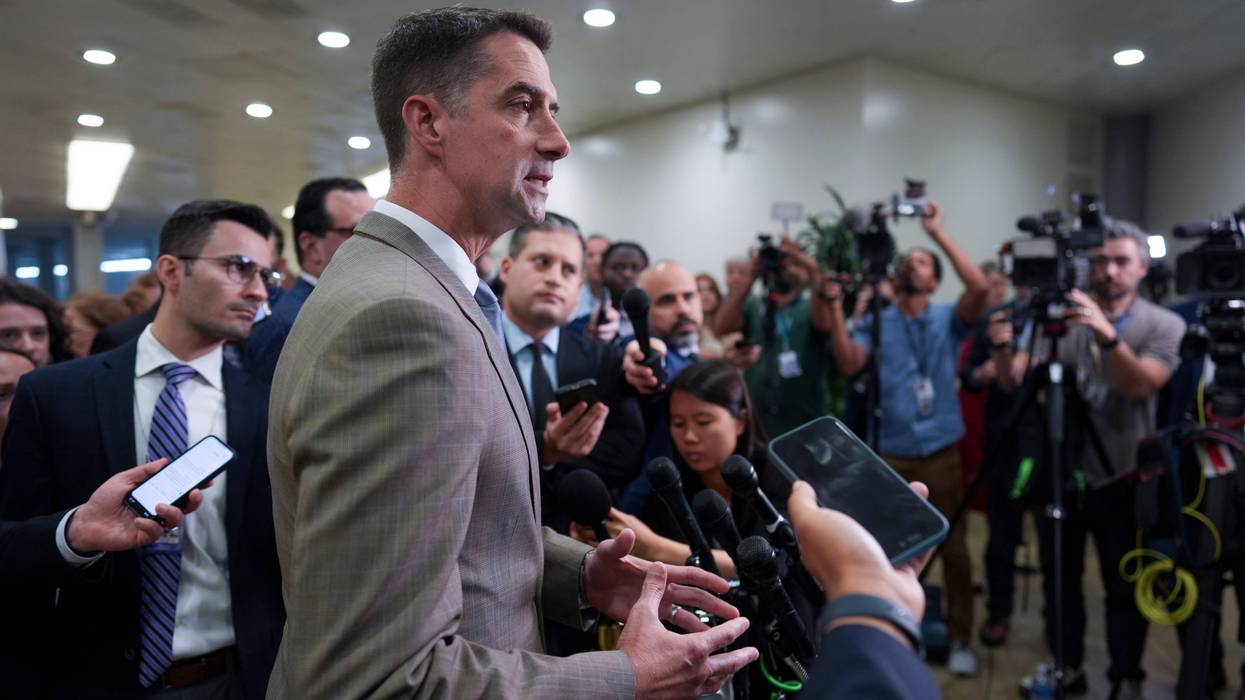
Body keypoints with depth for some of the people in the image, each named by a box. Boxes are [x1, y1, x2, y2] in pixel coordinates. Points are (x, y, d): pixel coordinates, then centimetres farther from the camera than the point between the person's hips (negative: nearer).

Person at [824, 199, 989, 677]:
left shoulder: (948, 319, 1)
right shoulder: (876, 322, 5)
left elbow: (980, 288, -19)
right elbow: (849, 364, -11)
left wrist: (939, 233, -18)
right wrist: (836, 306, -20)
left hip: (941, 450, -1)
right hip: (891, 451, 2)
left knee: (952, 545, 6)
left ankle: (960, 638, 19)